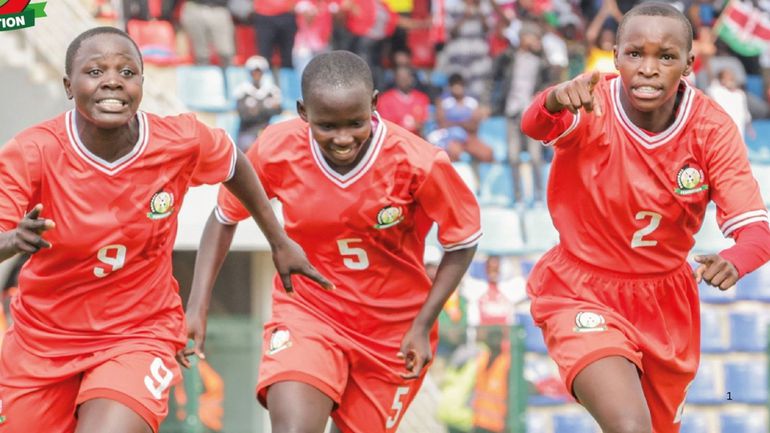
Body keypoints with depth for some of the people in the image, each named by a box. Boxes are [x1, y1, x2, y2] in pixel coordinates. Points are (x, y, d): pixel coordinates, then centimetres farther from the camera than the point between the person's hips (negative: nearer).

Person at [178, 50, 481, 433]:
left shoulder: (418, 163, -23)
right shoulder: (276, 150, -18)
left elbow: (462, 241, -6)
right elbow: (225, 217, 0)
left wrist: (422, 325, -11)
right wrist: (197, 305, -6)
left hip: (392, 329, 0)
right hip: (306, 311, 0)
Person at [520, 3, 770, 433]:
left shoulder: (712, 127, -13)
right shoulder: (593, 105, -20)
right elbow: (535, 125, -42)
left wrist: (733, 261, -44)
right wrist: (555, 103, -67)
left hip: (666, 302, 4)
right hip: (583, 295, -4)